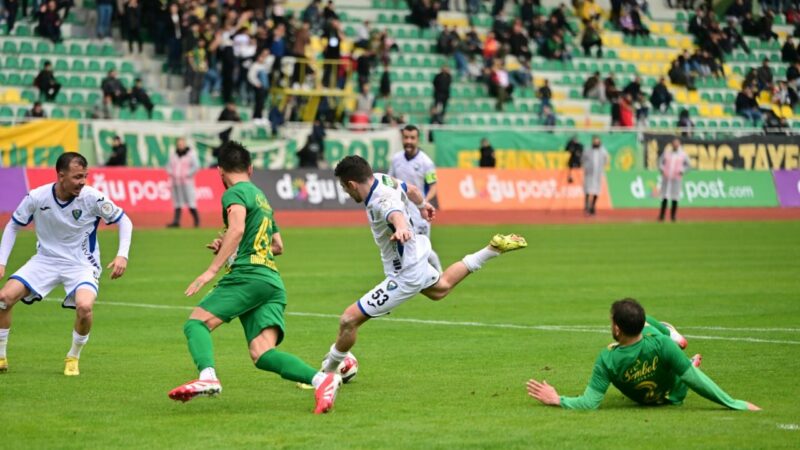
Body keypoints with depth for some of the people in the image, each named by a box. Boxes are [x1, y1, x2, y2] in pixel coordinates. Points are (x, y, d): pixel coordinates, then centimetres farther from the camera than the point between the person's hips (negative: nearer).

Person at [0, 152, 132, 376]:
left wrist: (122, 255, -18)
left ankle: (73, 358, -2)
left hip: (81, 263, -2)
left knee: (84, 306, -31)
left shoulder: (92, 197, -18)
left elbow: (124, 221, -5)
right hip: (45, 259, 2)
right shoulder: (36, 197, -14)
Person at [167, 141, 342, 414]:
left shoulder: (235, 193, 3)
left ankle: (207, 377, -33)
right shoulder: (261, 197, 30)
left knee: (196, 323, -6)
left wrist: (212, 270, -20)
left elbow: (237, 229, -16)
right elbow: (277, 245, 39)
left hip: (248, 276, -8)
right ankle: (321, 380, -26)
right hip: (273, 281, 8)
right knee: (262, 354, -7)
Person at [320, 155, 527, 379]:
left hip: (404, 275, -10)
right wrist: (422, 205, 35)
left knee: (349, 320, -11)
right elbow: (411, 189, 13)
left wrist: (401, 228, -82)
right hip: (415, 257, 10)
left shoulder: (380, 201, -34)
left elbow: (397, 215, -59)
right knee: (440, 288, 42)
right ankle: (493, 249, 40)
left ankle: (328, 371, 5)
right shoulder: (383, 178, -9)